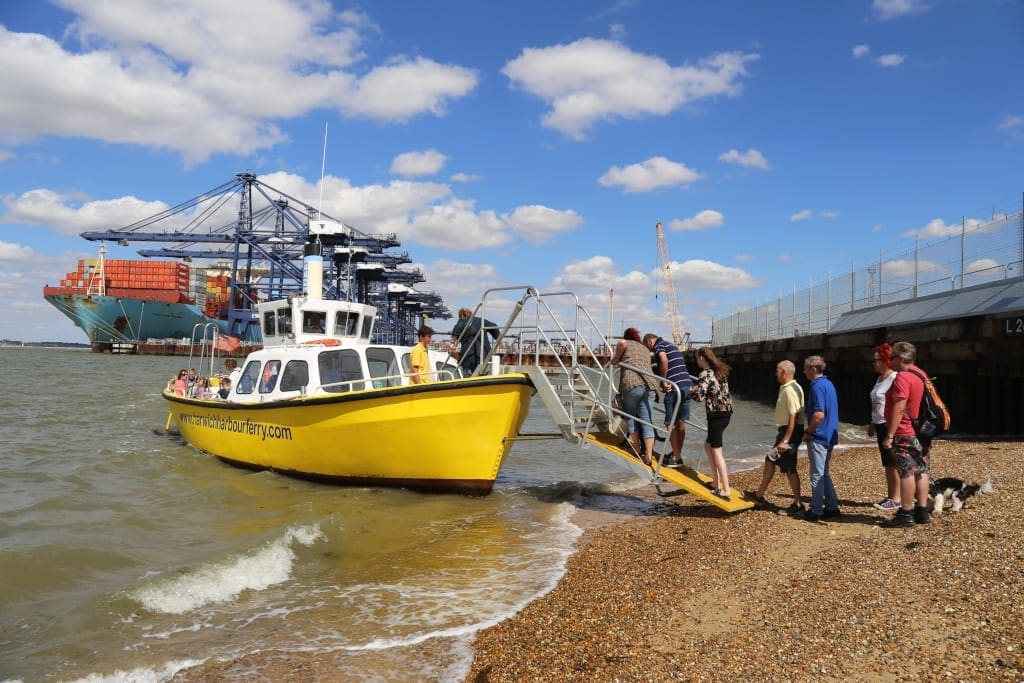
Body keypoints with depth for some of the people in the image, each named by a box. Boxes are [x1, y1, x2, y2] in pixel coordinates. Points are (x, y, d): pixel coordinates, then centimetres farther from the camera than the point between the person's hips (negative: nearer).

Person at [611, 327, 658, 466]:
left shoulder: (627, 344, 13)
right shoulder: (646, 349, 30)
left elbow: (622, 342, -11)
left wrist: (615, 359, 0)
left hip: (631, 384, -4)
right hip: (648, 384, 4)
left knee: (630, 415, 17)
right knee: (647, 422, 3)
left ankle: (637, 448, 21)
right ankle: (649, 456, -4)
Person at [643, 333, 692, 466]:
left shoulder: (659, 345, -2)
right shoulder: (671, 345, 25)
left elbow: (663, 359, -23)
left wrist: (664, 380, -15)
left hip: (674, 387, -8)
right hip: (687, 385, 8)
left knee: (670, 424, -1)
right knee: (680, 422, 14)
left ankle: (676, 457, 0)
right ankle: (678, 453, 21)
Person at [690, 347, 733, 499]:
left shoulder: (705, 374, -14)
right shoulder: (720, 371, 11)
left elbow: (699, 397, -22)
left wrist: (691, 392, -3)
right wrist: (698, 385, 10)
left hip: (716, 415, -8)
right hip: (725, 413, 8)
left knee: (716, 451, -2)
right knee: (708, 446, 19)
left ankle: (726, 490, -1)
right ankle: (717, 483, 22)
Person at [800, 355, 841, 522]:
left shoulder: (818, 387, -18)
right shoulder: (829, 384, 12)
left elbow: (819, 415, -26)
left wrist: (807, 432, -12)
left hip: (818, 437, -10)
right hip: (829, 436, 10)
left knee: (817, 475, -2)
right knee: (824, 473, 17)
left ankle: (816, 511, 5)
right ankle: (832, 507, 20)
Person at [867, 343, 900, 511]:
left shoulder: (894, 378, -15)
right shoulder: (880, 378, 15)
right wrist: (872, 424, 22)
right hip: (880, 426, 9)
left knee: (893, 464, -3)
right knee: (887, 464, 13)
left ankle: (896, 499, 2)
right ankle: (890, 496, 20)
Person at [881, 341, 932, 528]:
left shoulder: (902, 377, -17)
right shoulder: (921, 375, 14)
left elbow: (899, 409, -23)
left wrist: (889, 435, -20)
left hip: (905, 434, -10)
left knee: (907, 472, -6)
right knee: (921, 471, 11)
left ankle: (906, 514, -3)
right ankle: (922, 511, 16)